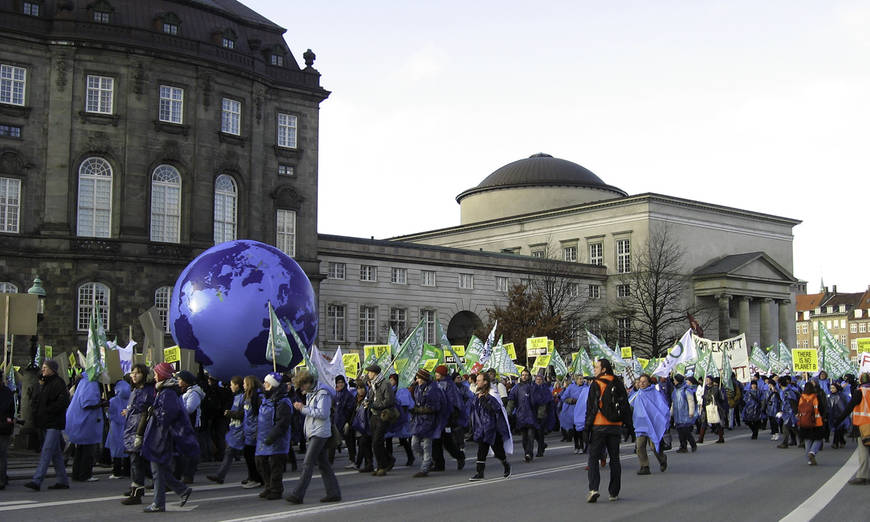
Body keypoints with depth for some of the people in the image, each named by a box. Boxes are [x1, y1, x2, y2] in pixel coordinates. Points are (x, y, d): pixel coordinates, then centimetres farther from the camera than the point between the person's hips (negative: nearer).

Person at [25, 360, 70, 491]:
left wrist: (48, 410, -16)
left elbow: (63, 401, -18)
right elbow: (40, 401, 25)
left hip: (54, 423, -9)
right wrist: (37, 412, 8)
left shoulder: (58, 383, -9)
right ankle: (63, 481, 16)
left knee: (46, 452, -12)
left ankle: (36, 481, -17)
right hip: (45, 424, 9)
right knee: (56, 453, 11)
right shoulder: (45, 383, 19)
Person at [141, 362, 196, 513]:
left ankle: (158, 504, 5)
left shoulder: (168, 393, -17)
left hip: (162, 437, -10)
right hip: (158, 436, 10)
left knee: (159, 470, -2)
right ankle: (183, 490, 19)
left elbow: (166, 415, -22)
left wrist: (153, 411, -9)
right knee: (161, 469, 14)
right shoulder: (164, 391, 14)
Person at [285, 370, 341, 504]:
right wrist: (301, 407, 8)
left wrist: (304, 409, -17)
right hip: (313, 433, 10)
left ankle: (297, 494, -12)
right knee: (323, 464, 9)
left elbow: (323, 413, -20)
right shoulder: (310, 393, 18)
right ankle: (334, 493, 13)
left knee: (307, 464, -11)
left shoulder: (322, 393, -12)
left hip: (319, 433, -10)